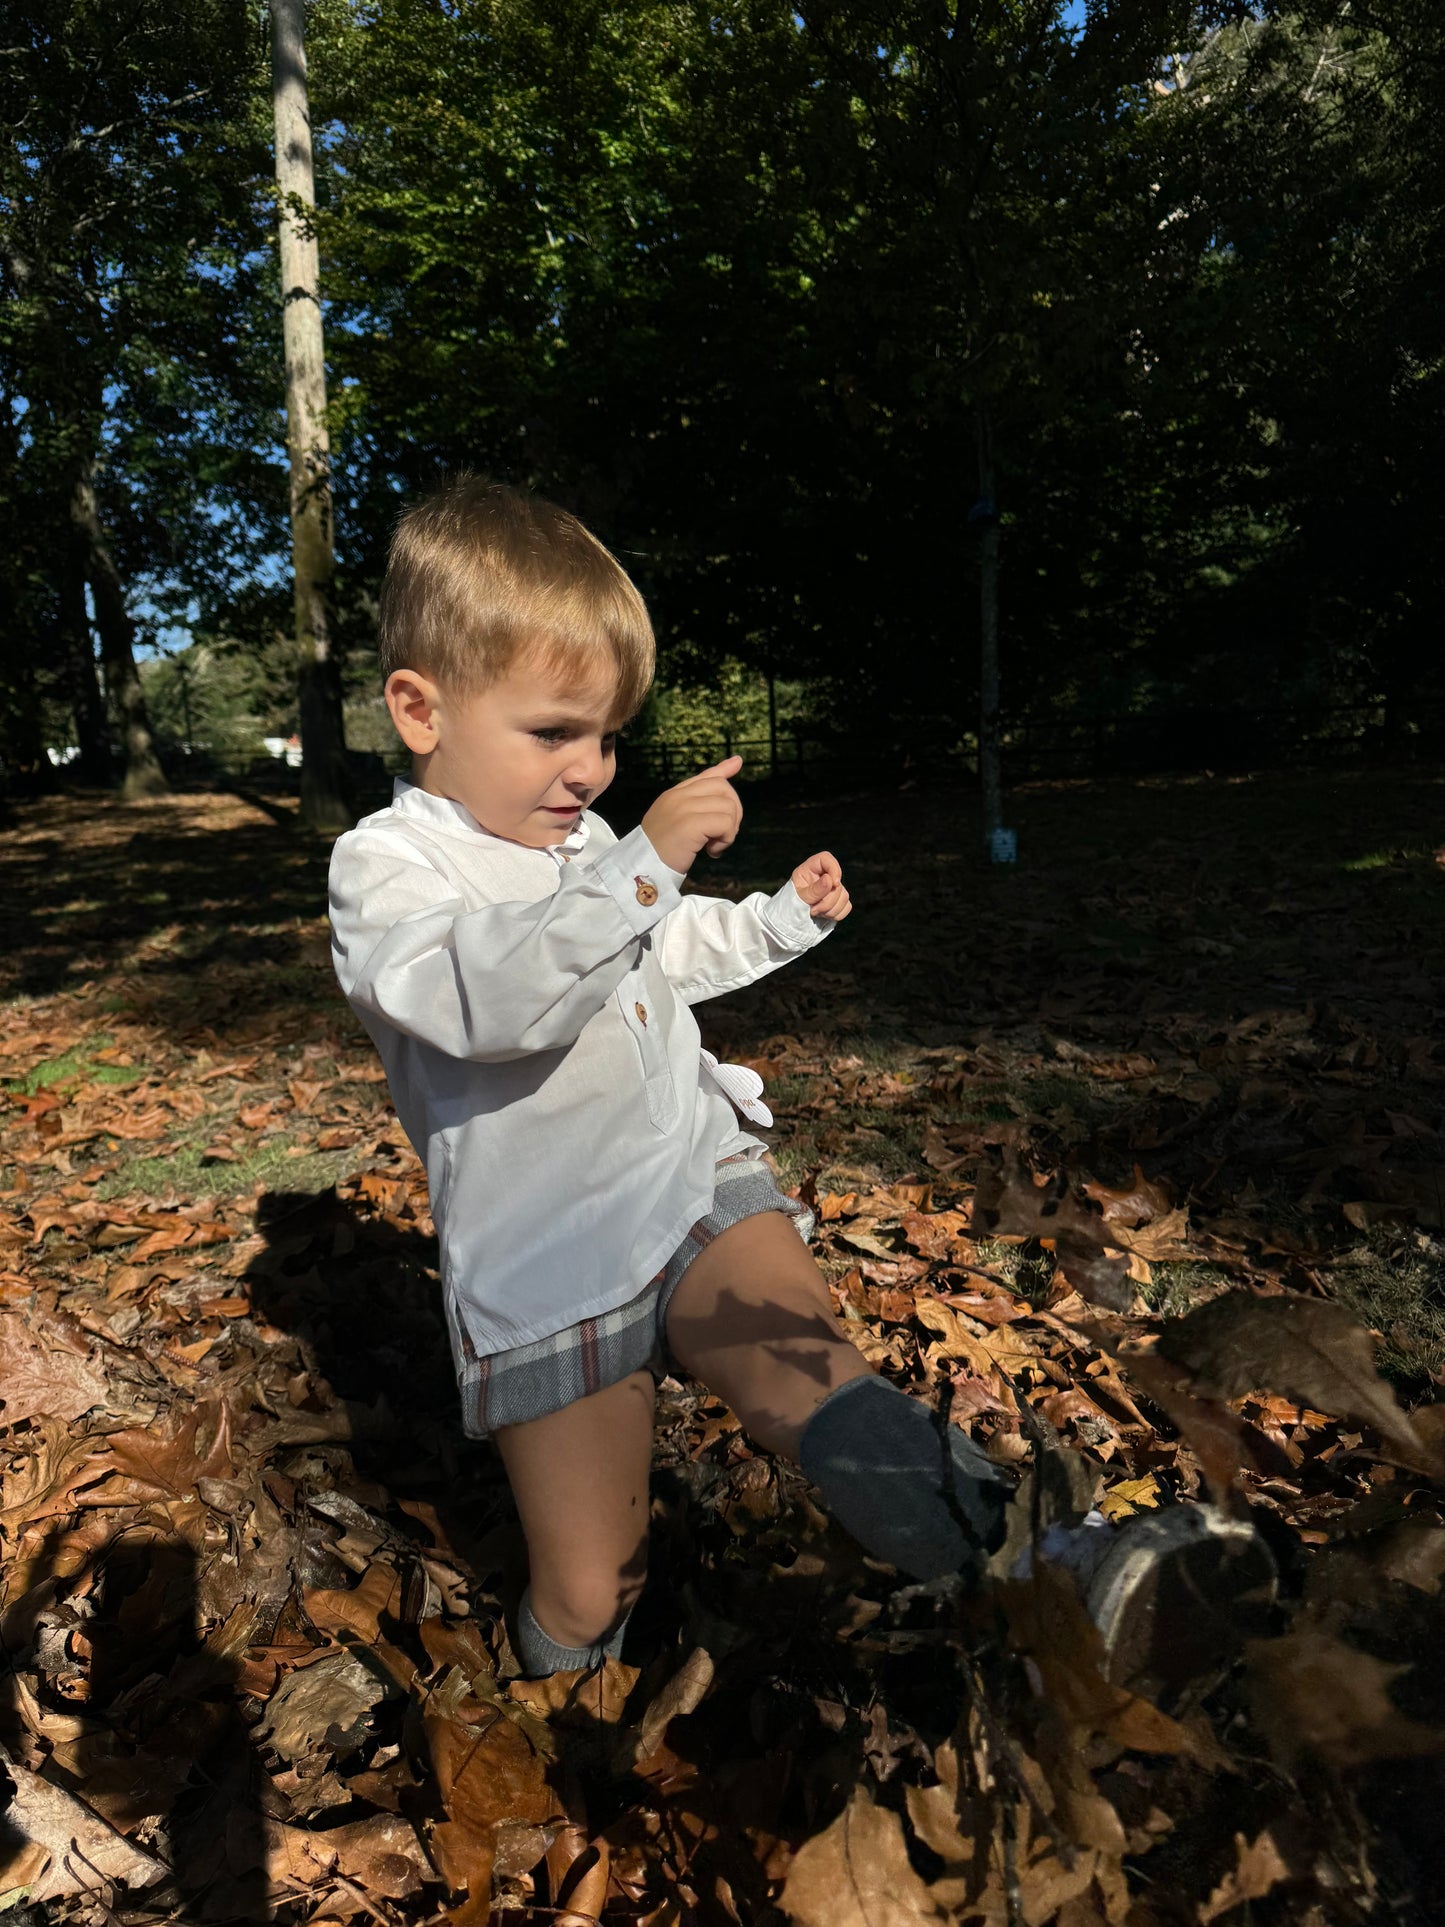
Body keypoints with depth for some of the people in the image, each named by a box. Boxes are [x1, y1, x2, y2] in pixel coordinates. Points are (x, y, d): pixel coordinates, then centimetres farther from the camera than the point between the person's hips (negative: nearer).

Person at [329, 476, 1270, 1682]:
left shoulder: (585, 840, 14)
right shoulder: (383, 866, -8)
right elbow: (488, 1000, -30)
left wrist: (784, 918, 20)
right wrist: (645, 864, -34)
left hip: (703, 1184, 5)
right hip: (545, 1270, -4)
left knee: (822, 1393, -27)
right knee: (587, 1601, 9)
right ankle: (565, 1701, 36)